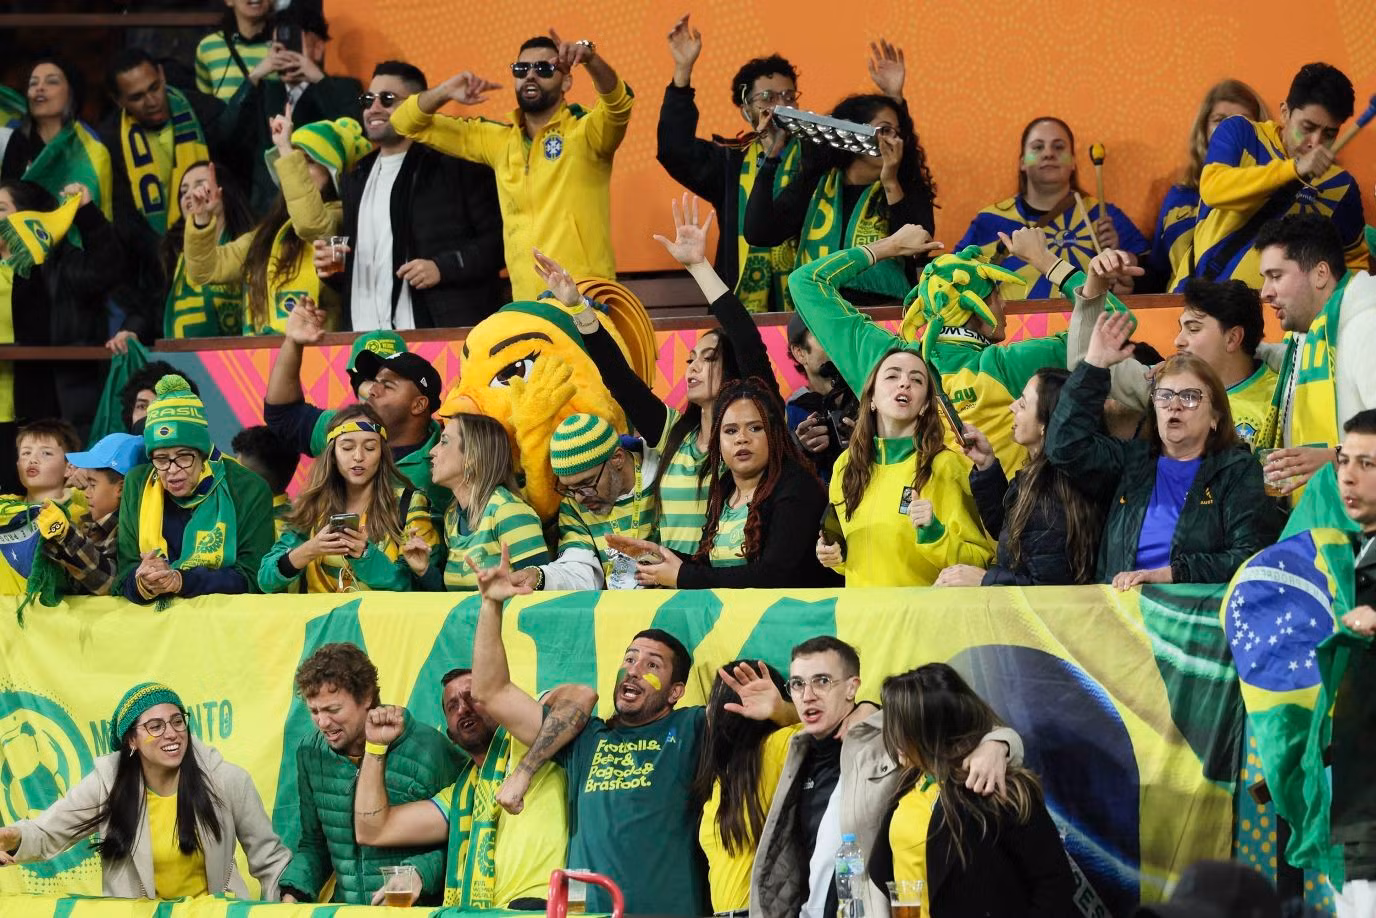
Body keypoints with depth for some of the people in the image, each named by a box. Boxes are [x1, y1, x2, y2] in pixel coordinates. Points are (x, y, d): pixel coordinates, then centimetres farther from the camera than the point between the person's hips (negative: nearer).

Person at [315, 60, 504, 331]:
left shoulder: (455, 165, 0)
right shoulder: (355, 180, 24)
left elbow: (498, 237, -7)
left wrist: (443, 267, -16)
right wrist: (331, 267, 10)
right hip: (365, 337, 6)